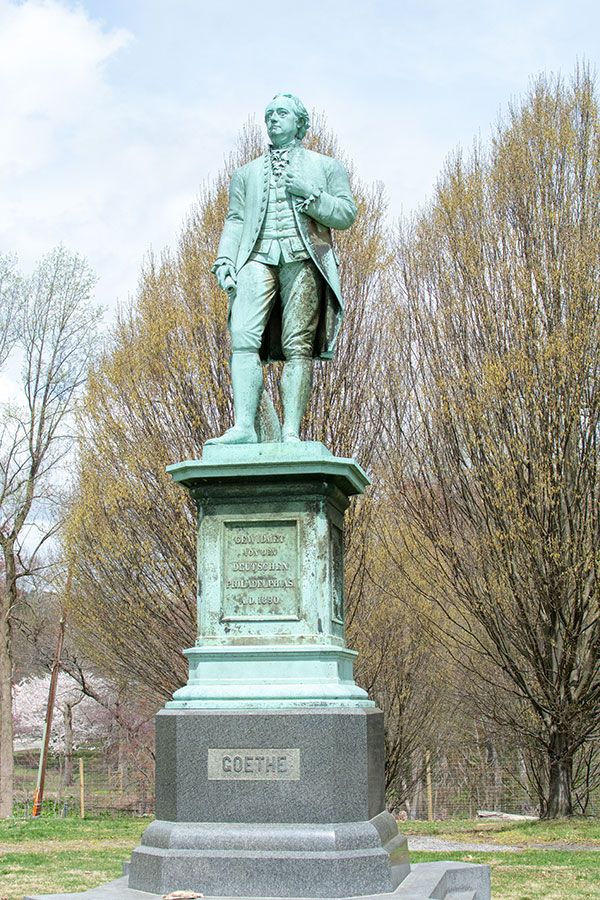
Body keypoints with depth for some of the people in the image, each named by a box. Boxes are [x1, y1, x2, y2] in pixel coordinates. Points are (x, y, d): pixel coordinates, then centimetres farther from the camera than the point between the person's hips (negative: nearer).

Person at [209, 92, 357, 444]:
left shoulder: (326, 167, 22)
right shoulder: (247, 173, 30)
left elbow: (346, 214, 11)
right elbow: (235, 220, 20)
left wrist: (310, 194, -4)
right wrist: (224, 260, 3)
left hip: (303, 259, -2)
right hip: (257, 257, 2)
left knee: (298, 346, -13)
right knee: (243, 338, -19)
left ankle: (291, 433, -18)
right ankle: (244, 427, -27)